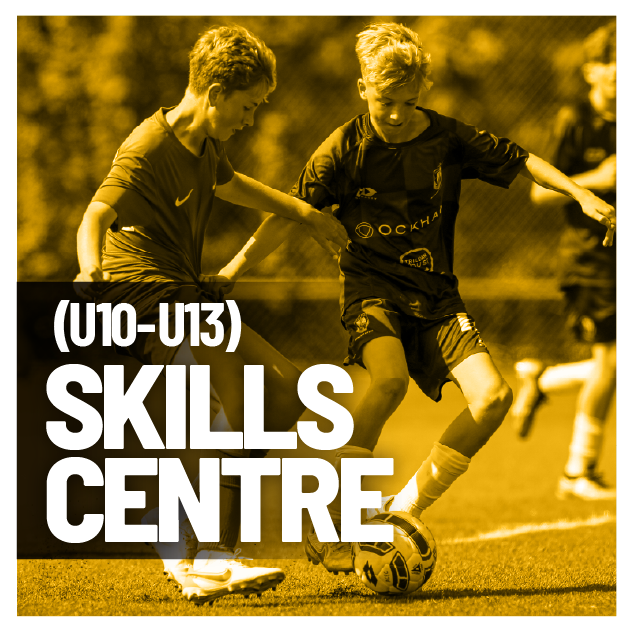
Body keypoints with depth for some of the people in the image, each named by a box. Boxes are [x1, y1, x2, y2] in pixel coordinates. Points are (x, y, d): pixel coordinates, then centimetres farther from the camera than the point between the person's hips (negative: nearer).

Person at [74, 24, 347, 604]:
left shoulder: (206, 144, 12)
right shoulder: (148, 149, -16)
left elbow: (228, 184, 35)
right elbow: (97, 215, -25)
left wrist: (304, 213, 40)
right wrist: (90, 272, -45)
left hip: (187, 292, 10)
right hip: (142, 293, -10)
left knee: (285, 389, 5)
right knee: (233, 404, -27)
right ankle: (211, 564, -28)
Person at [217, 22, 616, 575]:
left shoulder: (448, 139, -1)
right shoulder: (346, 148, -7)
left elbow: (519, 161, 10)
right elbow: (291, 214, -3)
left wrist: (582, 194, -1)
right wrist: (233, 270, -9)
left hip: (435, 294, 4)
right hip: (373, 285, -4)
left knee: (493, 395, -17)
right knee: (390, 380, -34)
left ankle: (406, 508, -1)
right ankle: (327, 531, -25)